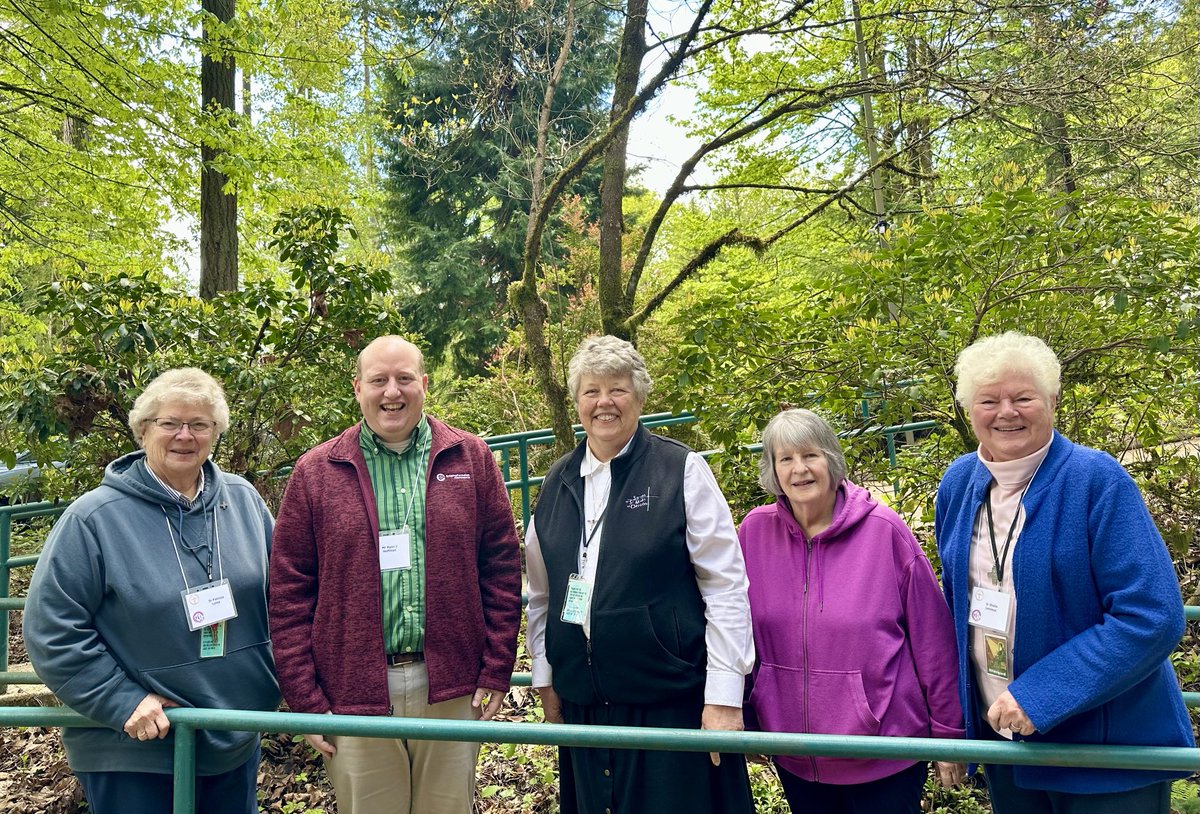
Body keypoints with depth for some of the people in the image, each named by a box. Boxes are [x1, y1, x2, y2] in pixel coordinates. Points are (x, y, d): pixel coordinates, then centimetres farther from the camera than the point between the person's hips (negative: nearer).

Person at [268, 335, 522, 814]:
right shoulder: (316, 472, 1)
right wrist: (304, 699, -2)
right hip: (355, 692, 0)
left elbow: (503, 567, 4)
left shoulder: (470, 459, 3)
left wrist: (496, 671, 0)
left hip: (451, 686, 1)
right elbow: (289, 591, 1)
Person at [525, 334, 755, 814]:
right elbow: (542, 595, 14)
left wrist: (724, 696, -11)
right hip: (583, 701, 4)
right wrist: (545, 679, 13)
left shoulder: (682, 471, -7)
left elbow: (726, 587, -9)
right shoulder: (557, 484, 7)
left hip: (673, 699, -4)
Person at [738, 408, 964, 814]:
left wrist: (947, 732, -1)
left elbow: (932, 638, -6)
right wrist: (744, 721, 8)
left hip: (884, 757, -2)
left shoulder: (884, 530, -12)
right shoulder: (755, 531, -5)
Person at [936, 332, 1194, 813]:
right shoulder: (958, 483, 0)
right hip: (999, 735, 5)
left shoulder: (1097, 480, -16)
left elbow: (1151, 616, -22)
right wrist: (953, 718, 9)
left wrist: (1039, 696, -25)